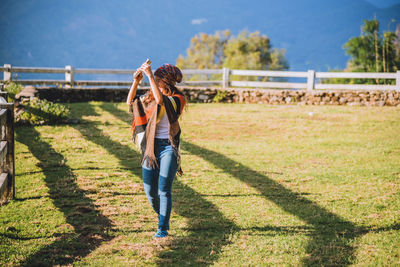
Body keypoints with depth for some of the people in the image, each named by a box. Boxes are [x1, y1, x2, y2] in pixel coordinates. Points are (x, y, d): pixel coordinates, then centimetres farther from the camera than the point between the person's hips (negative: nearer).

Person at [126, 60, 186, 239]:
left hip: (168, 146, -5)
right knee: (149, 188, 4)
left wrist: (150, 75, -25)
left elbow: (160, 100, -26)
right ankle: (162, 217, 30)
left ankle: (163, 228, 2)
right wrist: (136, 81, -3)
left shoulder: (177, 99, -7)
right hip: (150, 146, 5)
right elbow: (130, 102, 10)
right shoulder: (150, 96, 11)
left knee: (164, 189, -8)